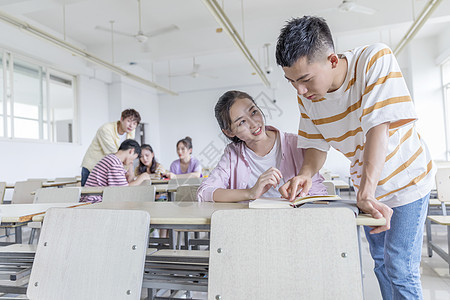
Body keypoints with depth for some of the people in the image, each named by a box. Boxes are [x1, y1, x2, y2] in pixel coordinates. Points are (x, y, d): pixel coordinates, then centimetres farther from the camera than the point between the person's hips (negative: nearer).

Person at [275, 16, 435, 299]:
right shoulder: (306, 96, -14)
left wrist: (366, 193, -40)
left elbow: (379, 126, -35)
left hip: (405, 179, -4)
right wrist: (306, 174, -28)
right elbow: (317, 145, -7)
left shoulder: (376, 60, -28)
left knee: (399, 268, -6)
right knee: (380, 261, 17)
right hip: (367, 184, 5)